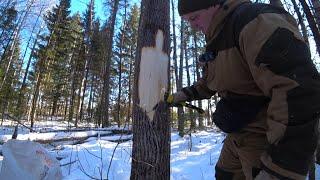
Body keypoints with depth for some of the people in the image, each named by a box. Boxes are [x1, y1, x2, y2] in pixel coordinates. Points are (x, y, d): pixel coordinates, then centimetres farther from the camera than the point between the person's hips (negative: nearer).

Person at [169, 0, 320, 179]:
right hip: (239, 135, 10)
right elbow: (209, 82, 21)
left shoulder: (254, 20, -22)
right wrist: (186, 94, 8)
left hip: (269, 138, -9)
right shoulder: (218, 38, 9)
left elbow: (299, 90, -31)